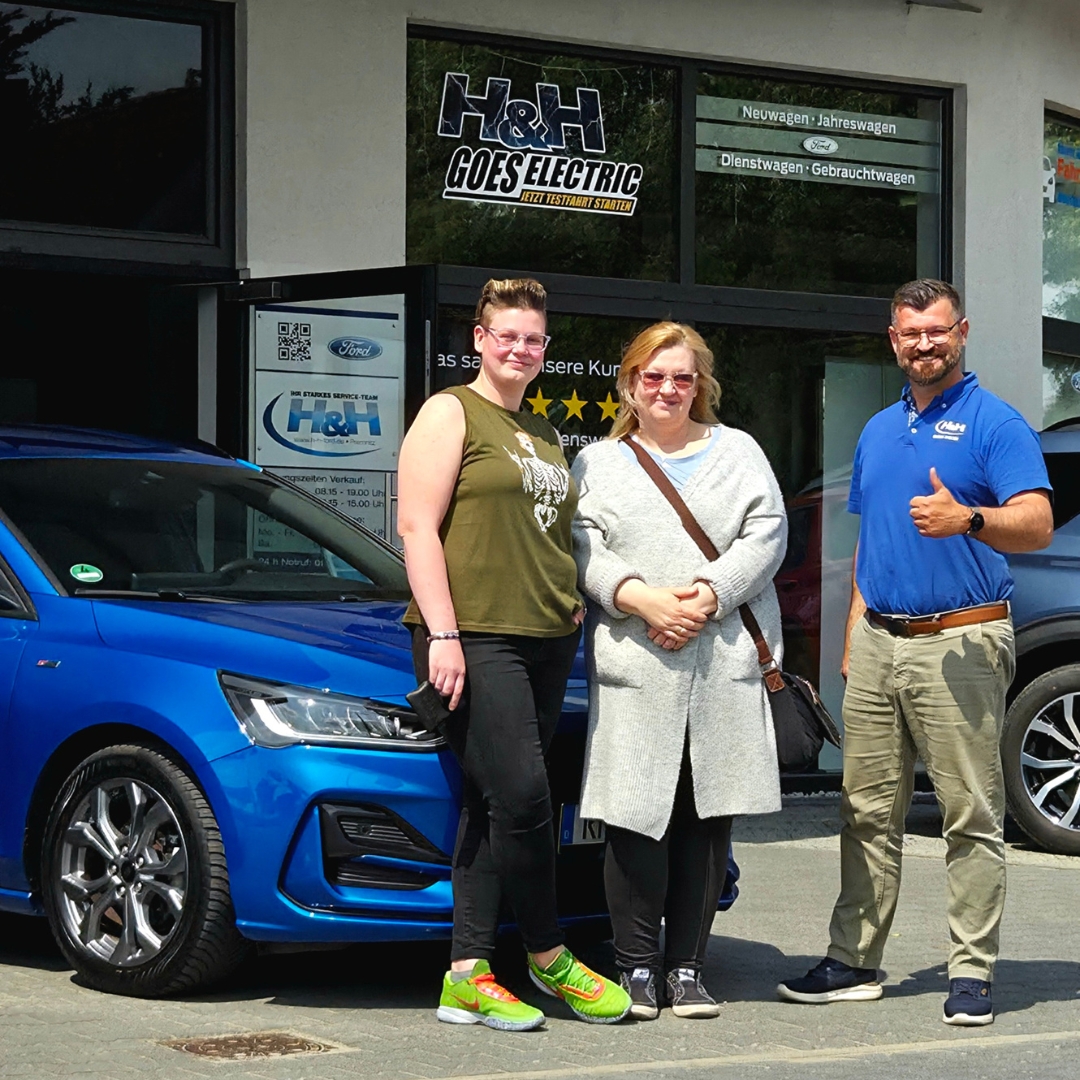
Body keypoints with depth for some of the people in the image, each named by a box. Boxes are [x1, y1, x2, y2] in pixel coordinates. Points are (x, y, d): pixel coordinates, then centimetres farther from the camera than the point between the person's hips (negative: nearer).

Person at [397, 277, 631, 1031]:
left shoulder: (544, 433, 23)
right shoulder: (452, 413, 0)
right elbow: (417, 527, -8)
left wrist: (574, 601, 16)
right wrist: (441, 633, -16)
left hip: (546, 640, 7)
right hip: (475, 638, -7)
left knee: (492, 807, 5)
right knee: (523, 797, -14)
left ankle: (468, 975, 5)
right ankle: (549, 956, 2)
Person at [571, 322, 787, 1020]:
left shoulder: (737, 452, 15)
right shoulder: (599, 462, 14)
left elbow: (766, 535, 3)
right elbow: (582, 548, 2)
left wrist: (710, 595, -11)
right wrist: (640, 598, -14)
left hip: (725, 666, 1)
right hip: (633, 666, -1)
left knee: (707, 819, 1)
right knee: (635, 819, -5)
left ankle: (687, 966, 9)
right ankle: (637, 967, 5)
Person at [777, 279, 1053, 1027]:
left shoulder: (995, 423, -3)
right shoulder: (878, 432, 19)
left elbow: (1037, 525, -14)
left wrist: (966, 519, -32)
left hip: (960, 642, -7)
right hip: (878, 643, 7)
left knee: (972, 816, -4)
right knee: (868, 813, 8)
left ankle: (972, 972, 0)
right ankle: (855, 963, 13)